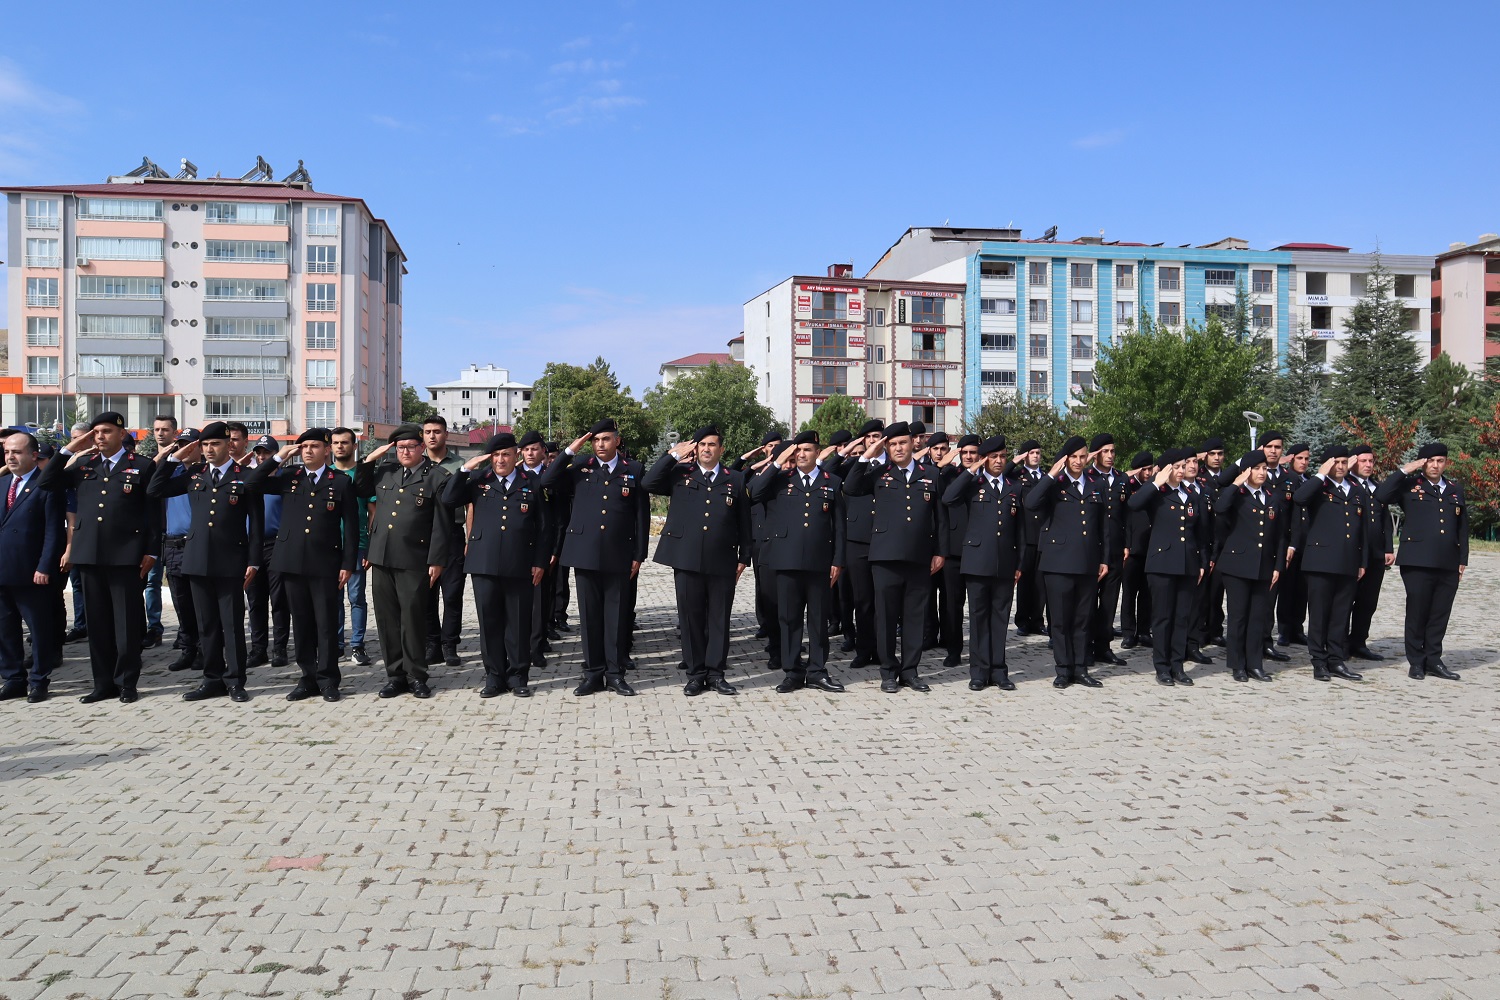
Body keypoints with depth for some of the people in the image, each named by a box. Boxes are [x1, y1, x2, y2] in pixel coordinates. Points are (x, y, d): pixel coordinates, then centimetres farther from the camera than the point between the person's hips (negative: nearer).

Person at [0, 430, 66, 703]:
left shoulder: (47, 485, -7)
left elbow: (54, 530, -11)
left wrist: (45, 567, -16)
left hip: (32, 574, -7)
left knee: (40, 629, 3)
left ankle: (38, 681, 13)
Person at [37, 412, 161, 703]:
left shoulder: (141, 466, 1)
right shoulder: (83, 464, 15)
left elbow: (153, 512, -1)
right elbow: (46, 483, 10)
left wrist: (151, 551, -7)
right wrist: (69, 450, 4)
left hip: (125, 555, -4)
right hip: (90, 554, 5)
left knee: (126, 623, 1)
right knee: (98, 623, 9)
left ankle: (127, 683, 9)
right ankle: (104, 683, 16)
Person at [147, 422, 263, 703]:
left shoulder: (246, 477, 0)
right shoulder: (194, 474, 12)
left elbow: (256, 522, -2)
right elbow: (154, 490, 11)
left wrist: (253, 561, -7)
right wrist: (173, 459, 6)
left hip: (230, 561, -4)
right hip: (198, 560, 4)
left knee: (232, 624, 0)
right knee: (206, 624, 9)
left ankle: (235, 680, 8)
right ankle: (213, 679, 17)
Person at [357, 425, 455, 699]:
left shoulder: (437, 477, -3)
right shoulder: (384, 471, 13)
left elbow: (442, 523, -6)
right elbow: (358, 491, 24)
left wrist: (436, 561, -11)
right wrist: (369, 460, 11)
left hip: (414, 561, -5)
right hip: (382, 558, 5)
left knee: (413, 618, 0)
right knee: (387, 619, 9)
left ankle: (416, 676, 12)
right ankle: (395, 675, 18)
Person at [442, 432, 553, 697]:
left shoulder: (533, 482, 7)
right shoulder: (478, 479, 10)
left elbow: (544, 525, 5)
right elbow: (448, 500, 0)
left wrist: (540, 562, -1)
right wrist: (465, 469, -6)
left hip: (520, 566, -1)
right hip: (484, 564, 1)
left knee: (519, 623, 5)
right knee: (489, 622, 6)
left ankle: (518, 676, 16)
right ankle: (494, 677, 16)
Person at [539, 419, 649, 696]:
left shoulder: (633, 470, 4)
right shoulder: (579, 466, 6)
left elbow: (642, 514, 4)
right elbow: (547, 482, -5)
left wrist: (639, 555, 1)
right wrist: (570, 451, -8)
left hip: (618, 555, -1)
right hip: (585, 553, 1)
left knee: (615, 615, 4)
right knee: (589, 615, 6)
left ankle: (615, 674, 13)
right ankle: (593, 673, 14)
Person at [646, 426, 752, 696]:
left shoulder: (735, 480, 10)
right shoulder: (680, 474, 8)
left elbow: (744, 522, 10)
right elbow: (647, 484, -7)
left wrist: (744, 558, 7)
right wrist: (672, 455, -4)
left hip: (722, 562, 0)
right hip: (687, 560, 0)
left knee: (719, 619, 5)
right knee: (691, 618, 5)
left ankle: (716, 674, 15)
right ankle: (696, 674, 14)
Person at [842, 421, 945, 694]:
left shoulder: (930, 476, 11)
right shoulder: (879, 474, 8)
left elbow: (939, 517, 12)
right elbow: (850, 488, -6)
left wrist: (939, 552, 7)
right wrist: (867, 457, -8)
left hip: (919, 558, 1)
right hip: (886, 556, -1)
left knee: (915, 617, 6)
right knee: (886, 616, 3)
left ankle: (910, 671, 17)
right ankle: (889, 672, 13)